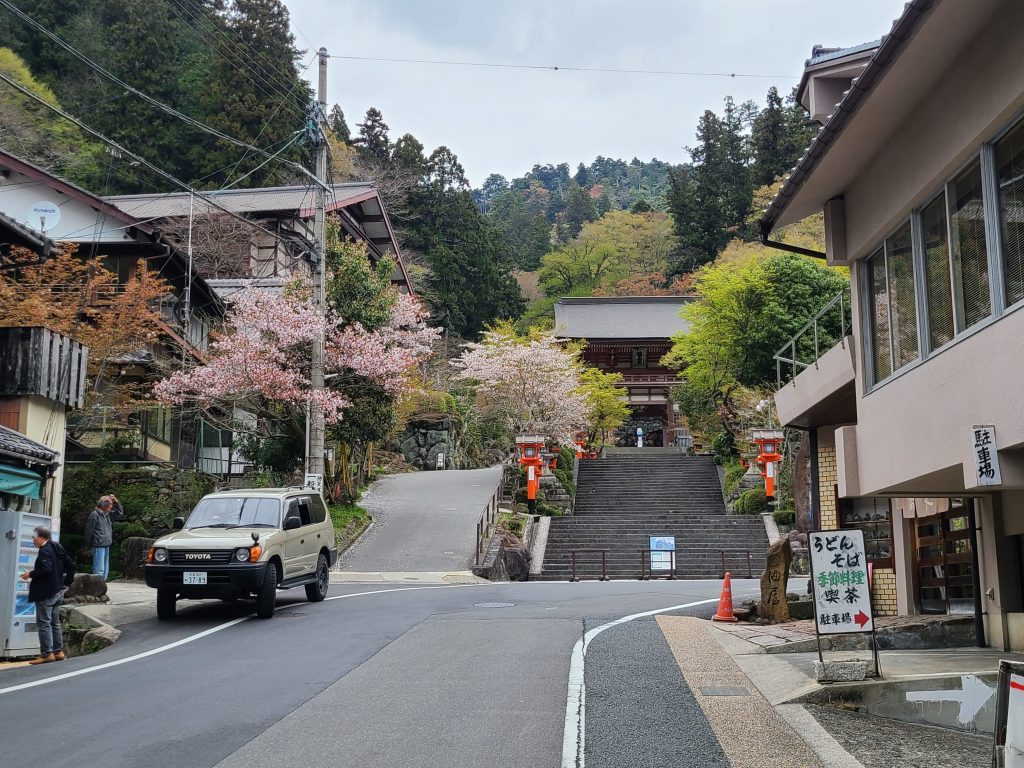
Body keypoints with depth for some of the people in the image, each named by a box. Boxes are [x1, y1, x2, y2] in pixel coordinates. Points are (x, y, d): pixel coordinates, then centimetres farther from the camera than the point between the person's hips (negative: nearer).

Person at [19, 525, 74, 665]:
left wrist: (31, 574, -15)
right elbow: (71, 567, 11)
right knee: (55, 622, 15)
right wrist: (64, 581, 15)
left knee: (43, 623, -3)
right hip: (58, 591, 9)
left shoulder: (45, 550, -15)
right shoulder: (58, 547, 11)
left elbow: (46, 569, -28)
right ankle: (58, 651, 17)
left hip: (46, 593, -9)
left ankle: (47, 653, -3)